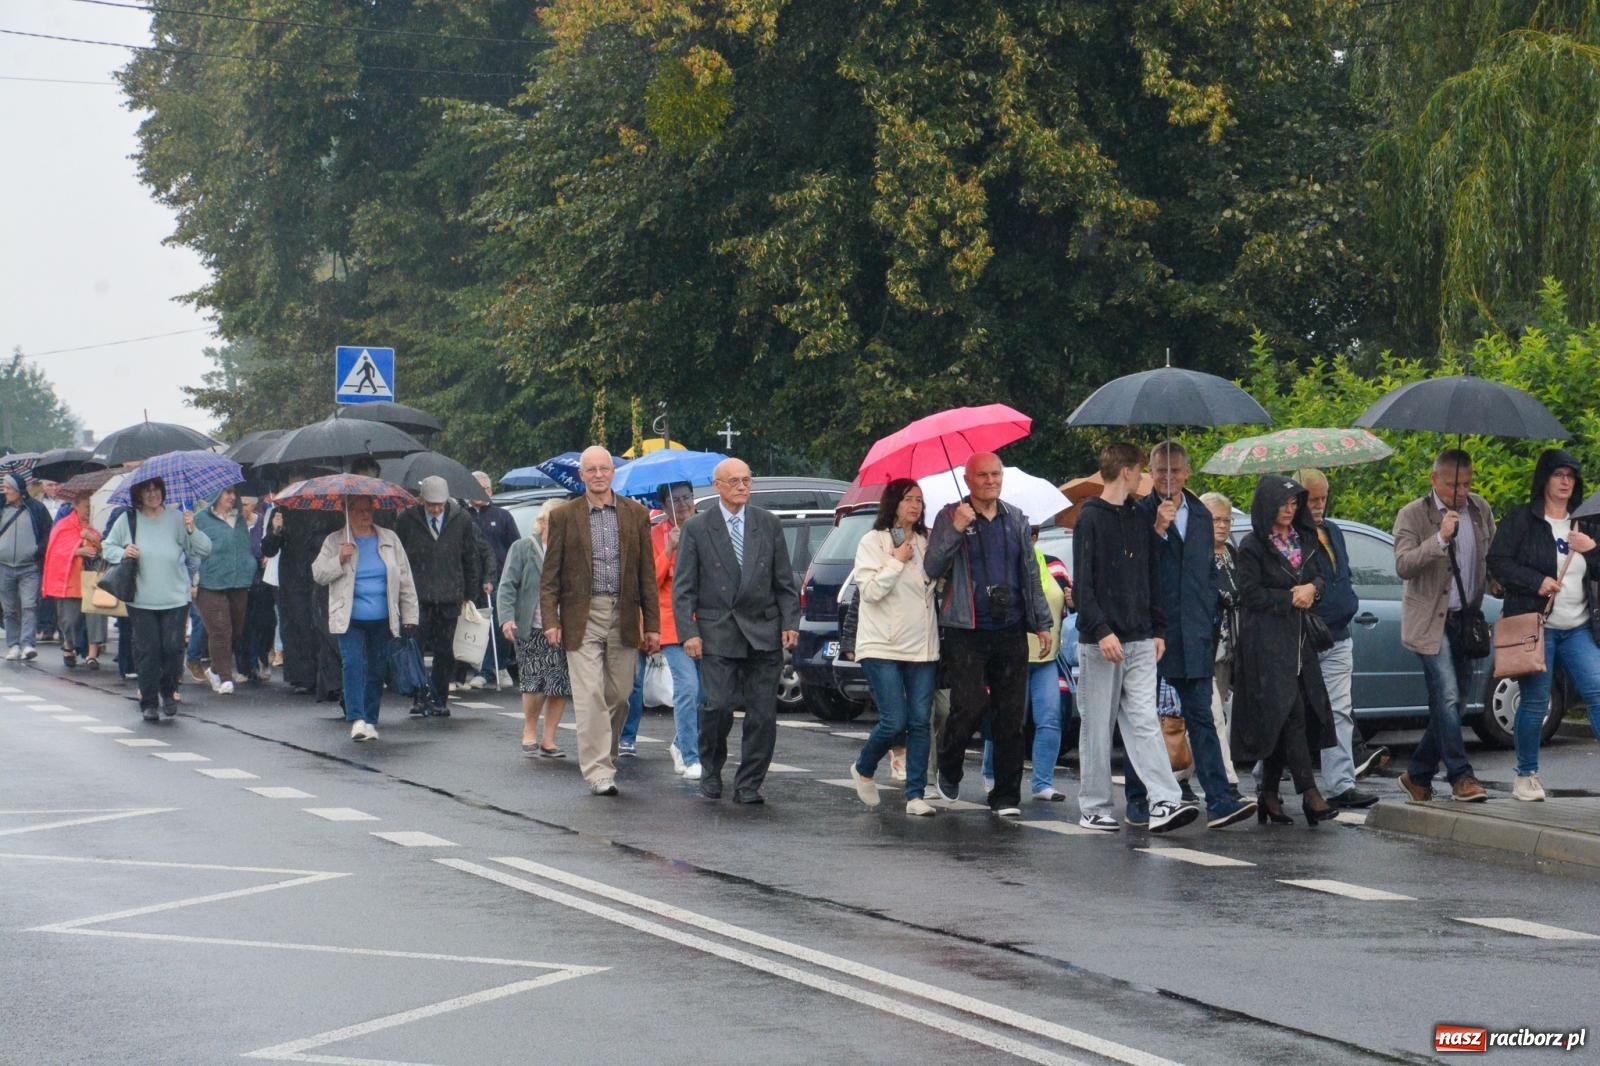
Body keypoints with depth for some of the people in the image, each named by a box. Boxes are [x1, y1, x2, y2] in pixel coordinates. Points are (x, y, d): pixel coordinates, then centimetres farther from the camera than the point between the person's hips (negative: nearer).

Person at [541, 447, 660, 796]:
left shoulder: (636, 514, 7)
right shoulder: (564, 516, 3)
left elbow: (647, 573, 8)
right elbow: (550, 575, 3)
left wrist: (652, 624, 4)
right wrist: (550, 621, -7)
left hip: (624, 618, 2)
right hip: (582, 617, -2)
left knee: (619, 695, 8)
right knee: (590, 697, -8)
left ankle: (605, 754, 27)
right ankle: (598, 770, -7)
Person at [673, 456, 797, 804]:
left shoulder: (768, 524, 10)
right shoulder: (697, 528, 2)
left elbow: (784, 581, 12)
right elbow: (683, 588, 1)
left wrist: (790, 622, 1)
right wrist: (688, 632, -8)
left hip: (764, 633, 2)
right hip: (717, 633, -2)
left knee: (763, 713, -1)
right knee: (718, 706, -9)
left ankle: (748, 785, 9)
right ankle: (710, 772, 15)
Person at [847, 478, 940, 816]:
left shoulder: (927, 542, 13)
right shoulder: (873, 542, -2)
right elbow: (870, 590, -11)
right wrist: (898, 561, -10)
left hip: (922, 646, 5)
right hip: (882, 646, -5)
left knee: (920, 722, -1)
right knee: (894, 721, -9)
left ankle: (915, 795, 3)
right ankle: (863, 769, 18)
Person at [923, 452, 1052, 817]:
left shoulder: (1016, 520, 14)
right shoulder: (950, 517, 2)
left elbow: (1031, 575, 18)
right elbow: (932, 568, -7)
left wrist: (1042, 623, 13)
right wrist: (956, 529, -17)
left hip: (1010, 632, 4)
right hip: (965, 633, -4)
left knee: (1010, 716, 2)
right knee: (970, 705, -13)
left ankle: (1006, 796, 9)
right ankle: (949, 769, 15)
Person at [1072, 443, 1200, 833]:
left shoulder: (1141, 519, 14)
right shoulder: (1091, 519, -4)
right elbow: (1082, 584, -10)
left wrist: (1158, 630, 13)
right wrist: (1102, 631, -19)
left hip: (1140, 640, 5)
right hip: (1098, 641, -5)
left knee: (1144, 721, -4)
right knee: (1097, 727, 2)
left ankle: (1163, 802, -13)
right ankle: (1094, 808, 9)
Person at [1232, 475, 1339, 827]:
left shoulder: (1304, 540, 15)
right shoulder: (1253, 545, -4)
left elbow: (1320, 578, 16)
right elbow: (1251, 594, -9)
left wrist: (1311, 589, -6)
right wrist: (1291, 598, -8)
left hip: (1299, 638, 6)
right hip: (1267, 639, -6)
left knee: (1280, 721, 5)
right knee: (1291, 712, -14)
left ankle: (1269, 795, 11)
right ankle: (1309, 793, -18)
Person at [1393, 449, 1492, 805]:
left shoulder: (1480, 509, 8)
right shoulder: (1413, 515, -8)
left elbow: (1493, 553, 22)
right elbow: (1403, 565, -19)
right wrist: (1440, 539, -29)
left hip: (1466, 619, 6)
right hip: (1430, 620, -6)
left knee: (1453, 704, 9)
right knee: (1447, 698, -15)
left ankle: (1418, 775, 20)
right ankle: (1461, 777, -12)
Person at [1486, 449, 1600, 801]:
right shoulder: (1521, 519, -1)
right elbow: (1498, 562, -8)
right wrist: (1537, 581, -18)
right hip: (1535, 625, -5)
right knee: (1535, 702, -2)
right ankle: (1526, 776, 13)